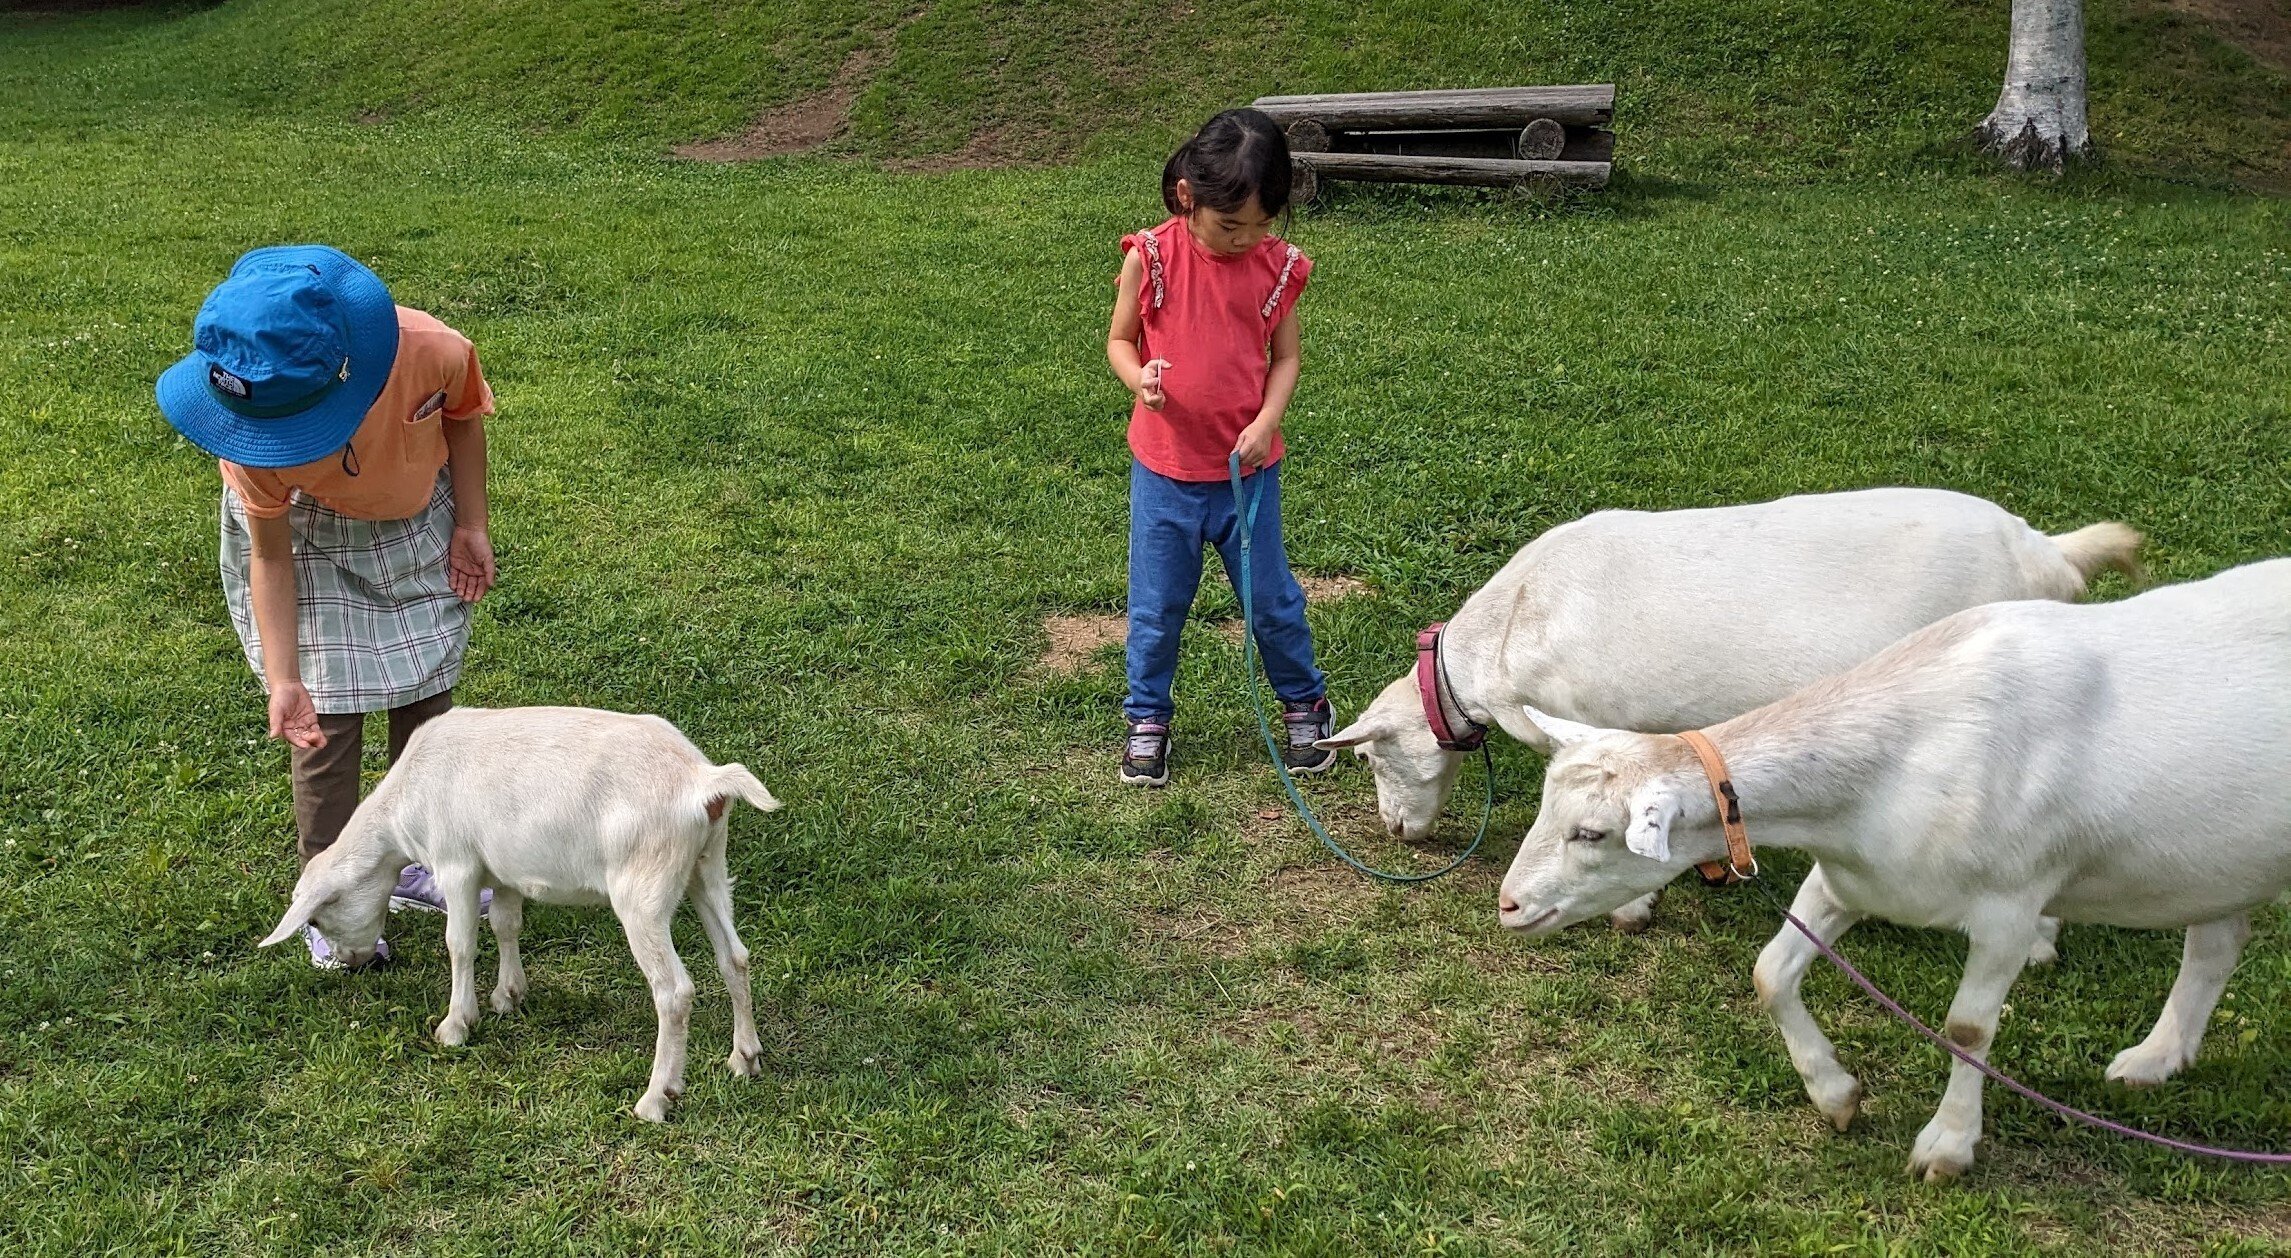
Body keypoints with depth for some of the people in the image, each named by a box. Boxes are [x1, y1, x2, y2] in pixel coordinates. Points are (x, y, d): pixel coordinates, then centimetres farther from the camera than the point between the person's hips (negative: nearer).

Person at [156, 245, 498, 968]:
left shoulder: (432, 352, -38)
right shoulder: (253, 433, -36)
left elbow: (463, 418, -12)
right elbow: (270, 556, -22)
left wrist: (471, 527, -8)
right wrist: (283, 680, -26)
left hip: (419, 523, 2)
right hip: (309, 540, -2)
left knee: (427, 701, 12)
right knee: (327, 717, -3)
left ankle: (414, 862, 32)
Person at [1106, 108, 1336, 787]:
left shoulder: (1277, 265, -7)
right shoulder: (1151, 258, -12)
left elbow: (1285, 357, 1)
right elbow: (1120, 339, -1)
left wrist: (1265, 423, -16)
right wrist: (1140, 379, -23)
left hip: (1248, 469, 1)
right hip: (1164, 469, -1)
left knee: (1272, 598, 12)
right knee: (1156, 605, 10)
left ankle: (1304, 704, 34)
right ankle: (1147, 718, 30)